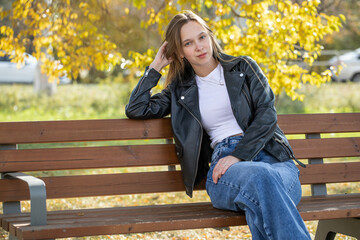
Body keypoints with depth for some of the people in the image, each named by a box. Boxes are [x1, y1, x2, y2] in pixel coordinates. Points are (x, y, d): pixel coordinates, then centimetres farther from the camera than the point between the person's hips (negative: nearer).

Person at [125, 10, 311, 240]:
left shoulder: (243, 67, 16)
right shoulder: (181, 89, 23)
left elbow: (267, 114, 4)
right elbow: (135, 109, 17)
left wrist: (238, 155, -10)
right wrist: (155, 67, 20)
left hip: (268, 155, 0)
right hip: (224, 169, 0)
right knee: (259, 177, -40)